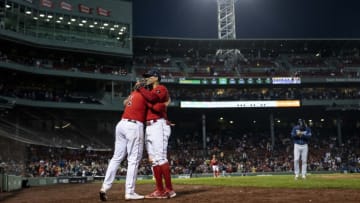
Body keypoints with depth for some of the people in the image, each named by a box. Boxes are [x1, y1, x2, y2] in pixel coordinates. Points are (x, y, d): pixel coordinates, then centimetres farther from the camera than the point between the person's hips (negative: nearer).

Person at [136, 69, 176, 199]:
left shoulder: (161, 89, 0)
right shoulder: (150, 92, 29)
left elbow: (152, 98, -19)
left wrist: (140, 88, -8)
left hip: (158, 125, -9)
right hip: (149, 127, 9)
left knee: (161, 158, -15)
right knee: (153, 160, 5)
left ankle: (169, 190, -14)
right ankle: (160, 190, 7)